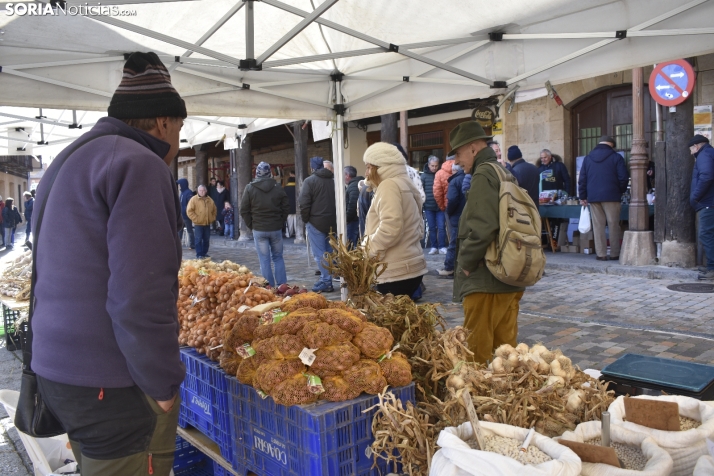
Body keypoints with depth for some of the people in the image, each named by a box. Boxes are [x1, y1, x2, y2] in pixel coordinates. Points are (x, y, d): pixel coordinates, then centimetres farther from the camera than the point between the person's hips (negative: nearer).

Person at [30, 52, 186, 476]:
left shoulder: (70, 160, 15)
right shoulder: (139, 165, -16)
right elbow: (141, 295, -25)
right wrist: (163, 384, -14)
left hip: (57, 368, 9)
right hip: (110, 385, -9)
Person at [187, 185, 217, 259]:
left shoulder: (210, 200, 10)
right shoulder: (193, 199, -5)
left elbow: (214, 210, 21)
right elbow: (189, 211, -9)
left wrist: (212, 218, 8)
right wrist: (196, 219, -14)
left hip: (207, 224, 5)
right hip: (198, 224, -5)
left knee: (206, 239, 10)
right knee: (198, 239, -4)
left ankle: (204, 253, 21)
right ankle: (199, 254, -1)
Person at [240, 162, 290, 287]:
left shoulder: (250, 188, -3)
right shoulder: (278, 188, -1)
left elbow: (244, 211, -2)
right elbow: (286, 208, 2)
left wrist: (251, 225, 8)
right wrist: (280, 223, 11)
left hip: (259, 230, -1)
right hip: (276, 229, 1)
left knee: (264, 260, 3)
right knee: (278, 257, 13)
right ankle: (281, 285, 12)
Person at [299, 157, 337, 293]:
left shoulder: (310, 181, -8)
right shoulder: (333, 179, 10)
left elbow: (304, 204, -13)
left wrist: (306, 220, 1)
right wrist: (336, 217, 15)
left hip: (316, 222, -6)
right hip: (332, 222, 6)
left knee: (320, 254, -2)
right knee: (329, 252, 13)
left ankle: (326, 282, -4)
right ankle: (327, 280, 17)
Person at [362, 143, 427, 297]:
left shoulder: (388, 186, -10)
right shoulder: (404, 184, 20)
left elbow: (389, 228, -24)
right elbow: (419, 228, 22)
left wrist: (366, 249, -12)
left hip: (396, 272, -10)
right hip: (410, 267, 10)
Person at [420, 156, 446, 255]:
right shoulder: (424, 176, 2)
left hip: (440, 206, -1)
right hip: (428, 206, 1)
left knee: (441, 227, -2)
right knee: (432, 228, 8)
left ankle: (442, 246, 6)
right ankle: (434, 247, 15)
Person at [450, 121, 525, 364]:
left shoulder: (483, 176, -13)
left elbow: (482, 229, -26)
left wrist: (465, 262, -11)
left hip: (486, 281, -10)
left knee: (477, 351, -2)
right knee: (506, 346, 16)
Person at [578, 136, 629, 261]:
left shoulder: (587, 158, 10)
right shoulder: (616, 157, 0)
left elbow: (582, 179, 9)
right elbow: (623, 178, -4)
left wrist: (583, 196, 13)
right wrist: (621, 191, 12)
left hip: (593, 197, 3)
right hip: (611, 196, -3)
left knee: (598, 225, 4)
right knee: (613, 225, 3)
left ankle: (601, 254, 3)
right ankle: (615, 254, 5)